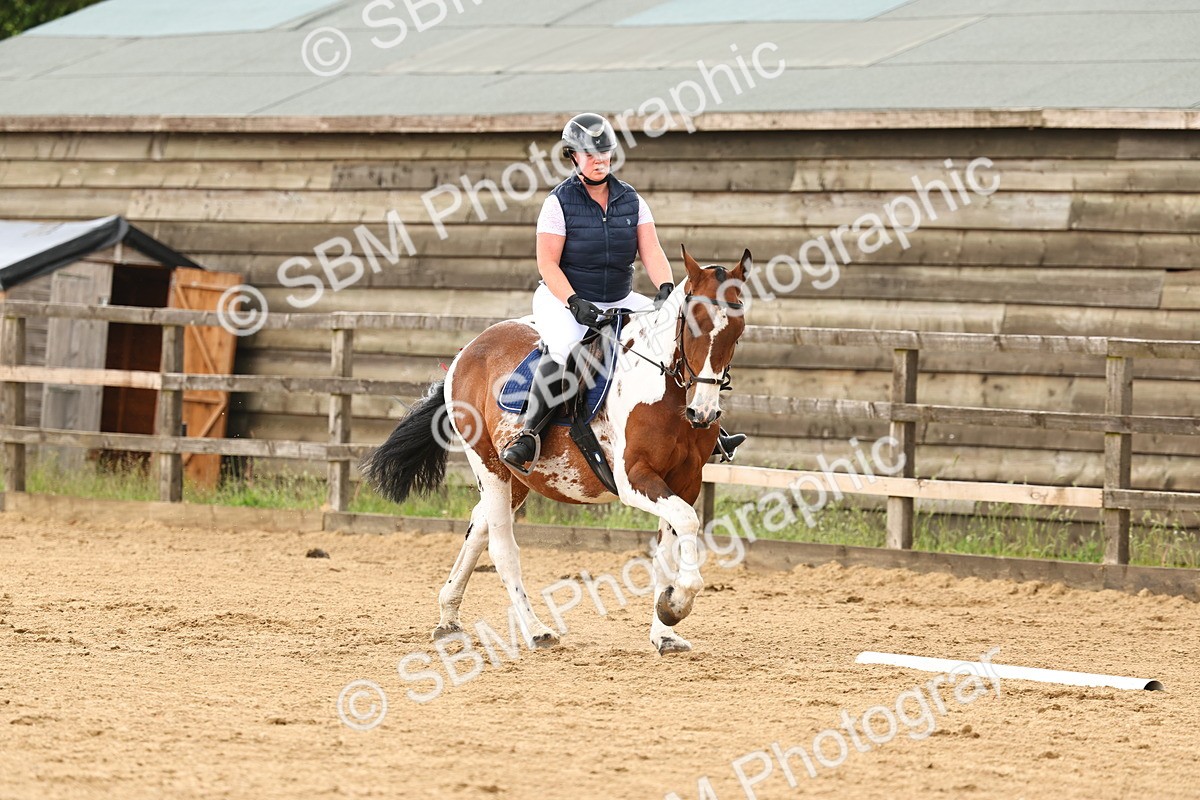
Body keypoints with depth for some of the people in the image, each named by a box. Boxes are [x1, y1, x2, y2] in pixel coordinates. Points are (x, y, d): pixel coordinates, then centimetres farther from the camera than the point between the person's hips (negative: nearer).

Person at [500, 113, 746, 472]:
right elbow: (547, 263, -11)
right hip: (562, 298, -5)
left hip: (620, 301, 5)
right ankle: (529, 435, -32)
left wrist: (666, 289, -21)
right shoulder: (560, 202, -8)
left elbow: (651, 253, -2)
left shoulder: (631, 200, 5)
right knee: (561, 348, -36)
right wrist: (575, 303, -24)